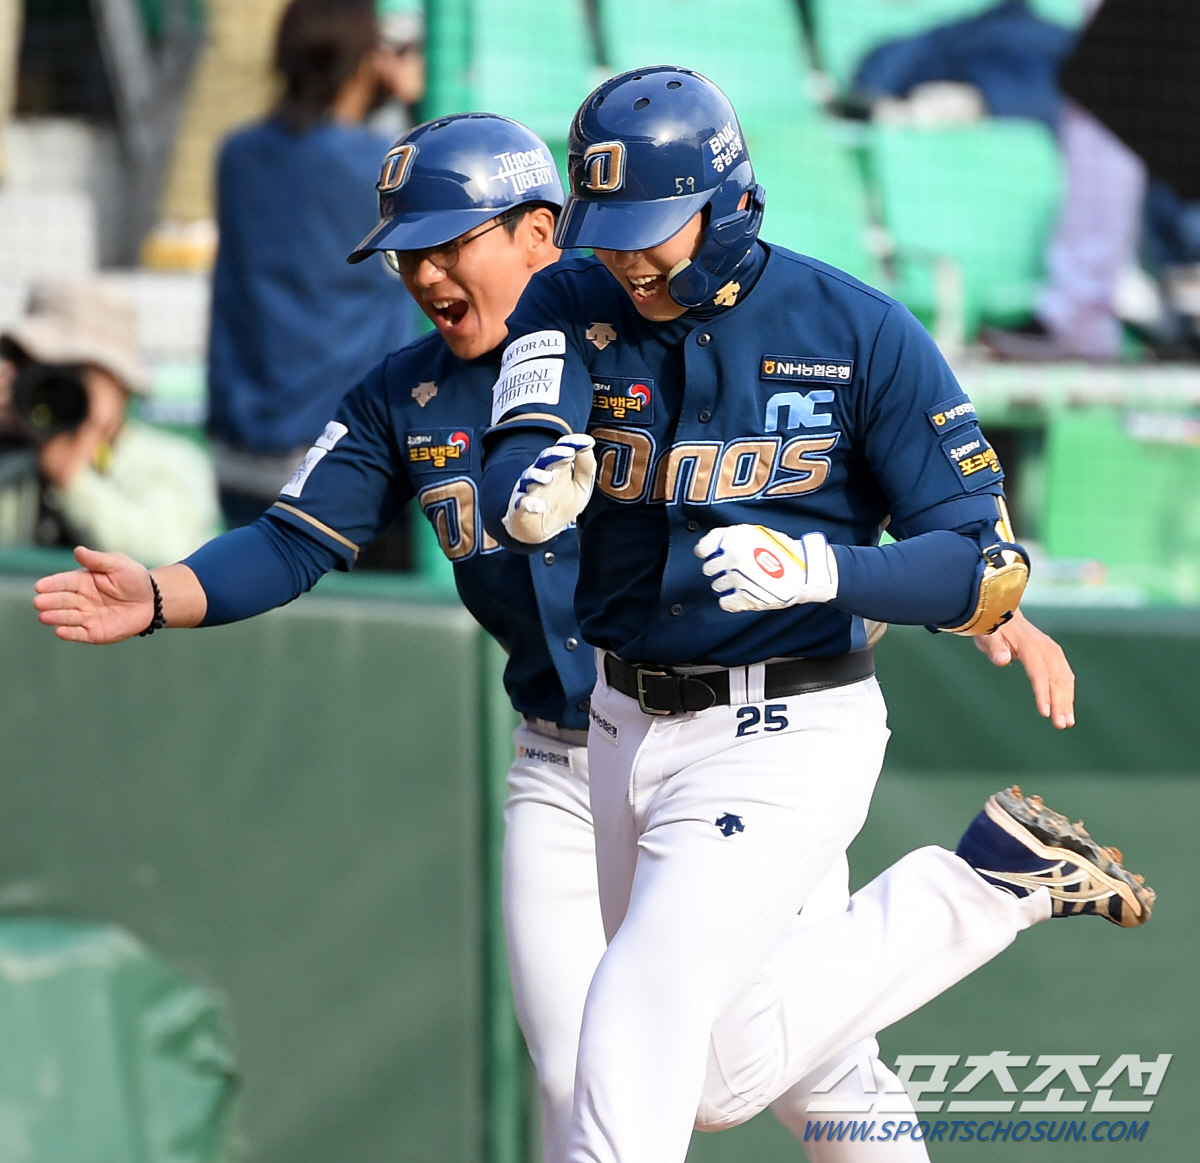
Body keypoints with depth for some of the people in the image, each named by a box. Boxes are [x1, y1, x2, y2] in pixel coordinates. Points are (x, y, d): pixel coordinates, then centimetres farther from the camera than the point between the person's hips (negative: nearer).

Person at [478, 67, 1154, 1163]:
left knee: (641, 1017, -13)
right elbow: (512, 485, -21)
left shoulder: (863, 334, -14)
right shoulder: (571, 309, -4)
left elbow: (991, 568, -15)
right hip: (628, 727, 6)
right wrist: (530, 494, -46)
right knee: (726, 1073, 18)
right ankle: (991, 884, 30)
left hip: (783, 734, -6)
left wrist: (819, 570, -32)